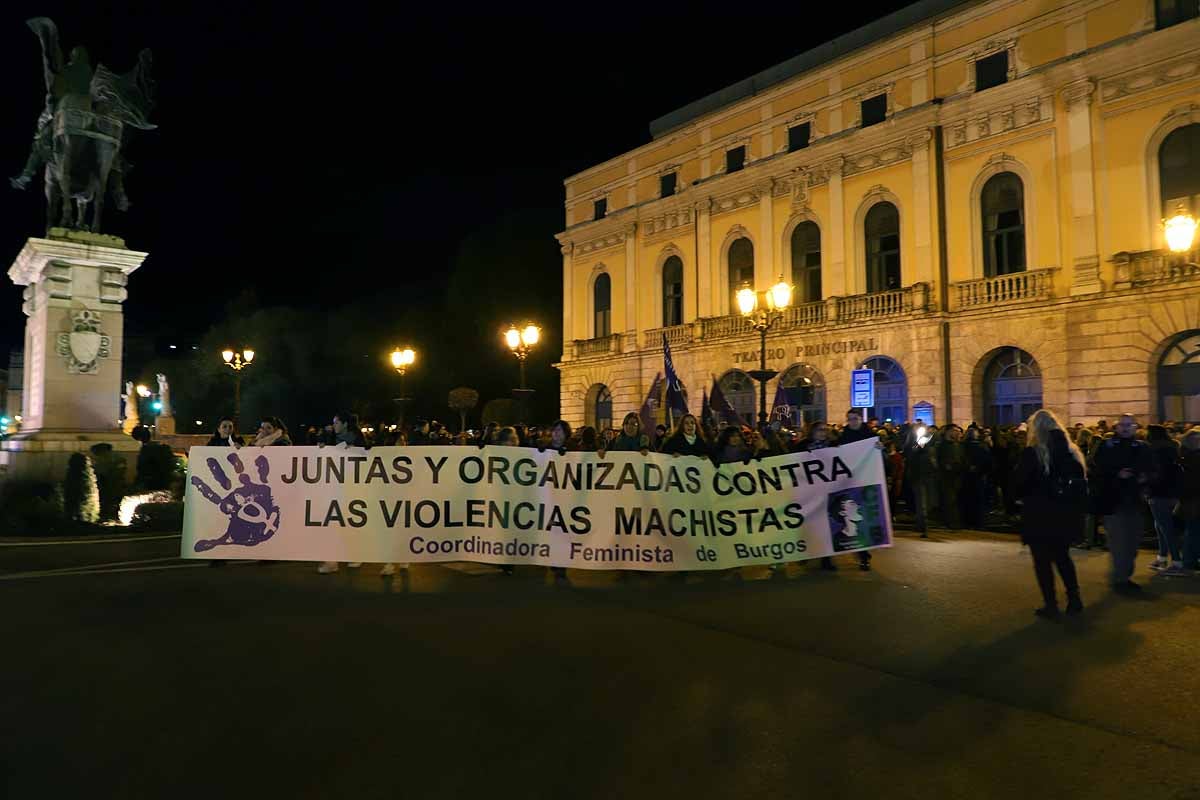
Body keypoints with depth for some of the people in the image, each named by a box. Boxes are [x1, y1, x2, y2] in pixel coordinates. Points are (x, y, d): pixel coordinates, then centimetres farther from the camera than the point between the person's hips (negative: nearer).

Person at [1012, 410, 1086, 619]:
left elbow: (1018, 483, -14)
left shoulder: (1031, 453, -14)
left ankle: (1051, 605, 7)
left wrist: (1021, 497, 6)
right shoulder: (1071, 451, 2)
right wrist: (1078, 508, 15)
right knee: (1062, 556, 22)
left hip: (1039, 516, -5)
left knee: (1042, 560, 6)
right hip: (1067, 515, 6)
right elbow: (1083, 481, 7)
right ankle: (1074, 599, 22)